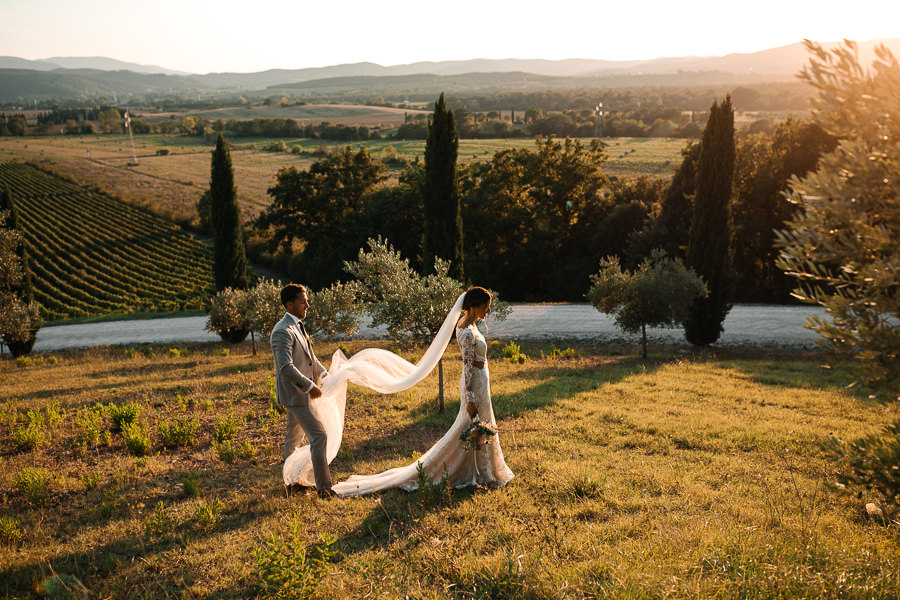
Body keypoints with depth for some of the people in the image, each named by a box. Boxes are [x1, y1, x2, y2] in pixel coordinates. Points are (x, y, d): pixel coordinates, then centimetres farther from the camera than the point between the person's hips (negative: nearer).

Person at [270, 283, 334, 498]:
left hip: (301, 392, 10)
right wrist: (310, 386, -23)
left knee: (294, 437, 20)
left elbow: (309, 355, 24)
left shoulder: (298, 326, 11)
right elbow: (286, 367, -28)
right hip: (295, 394, -10)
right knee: (319, 435, -9)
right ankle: (323, 486, -2)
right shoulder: (283, 331, -21)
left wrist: (323, 373, 12)